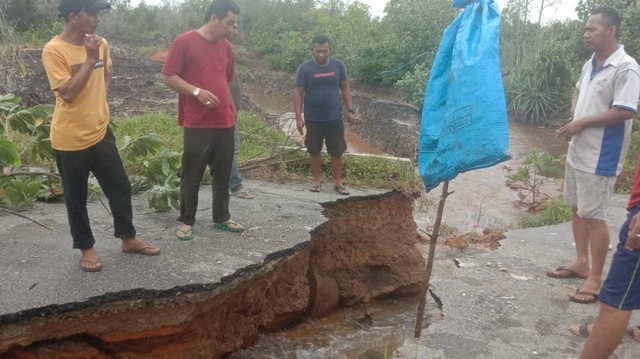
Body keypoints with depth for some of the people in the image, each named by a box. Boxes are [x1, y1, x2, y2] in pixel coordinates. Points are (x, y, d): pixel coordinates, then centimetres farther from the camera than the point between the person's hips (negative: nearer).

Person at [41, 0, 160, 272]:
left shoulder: (100, 44, 3)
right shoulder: (54, 50, -16)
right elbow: (67, 92, -23)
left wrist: (100, 100, 9)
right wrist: (90, 59, -24)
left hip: (100, 132, 6)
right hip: (70, 139, -6)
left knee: (121, 187, 12)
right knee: (76, 198, 9)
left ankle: (129, 239, 29)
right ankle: (86, 247, 26)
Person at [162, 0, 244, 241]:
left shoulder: (226, 47, 13)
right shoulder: (184, 42, -6)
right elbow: (168, 77, -7)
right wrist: (197, 92, -18)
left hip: (226, 122, 6)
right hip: (197, 124, -6)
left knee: (223, 173, 11)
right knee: (192, 175, 2)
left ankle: (221, 218, 24)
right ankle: (186, 221, 15)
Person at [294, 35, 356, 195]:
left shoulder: (338, 65, -3)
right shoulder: (305, 68, -8)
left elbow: (345, 88, 6)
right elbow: (298, 94, -6)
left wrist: (350, 110, 0)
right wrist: (298, 118, -12)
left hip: (334, 117, 1)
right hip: (313, 119, -1)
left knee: (337, 151, 6)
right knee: (314, 151, 10)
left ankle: (338, 182, 17)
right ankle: (316, 180, 25)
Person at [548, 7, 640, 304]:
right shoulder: (590, 64, 9)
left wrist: (582, 123, -18)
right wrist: (574, 116, 6)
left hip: (600, 157, -9)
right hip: (578, 151, 9)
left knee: (594, 216, -3)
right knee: (578, 209, 17)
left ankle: (596, 279, 9)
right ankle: (581, 263, 31)